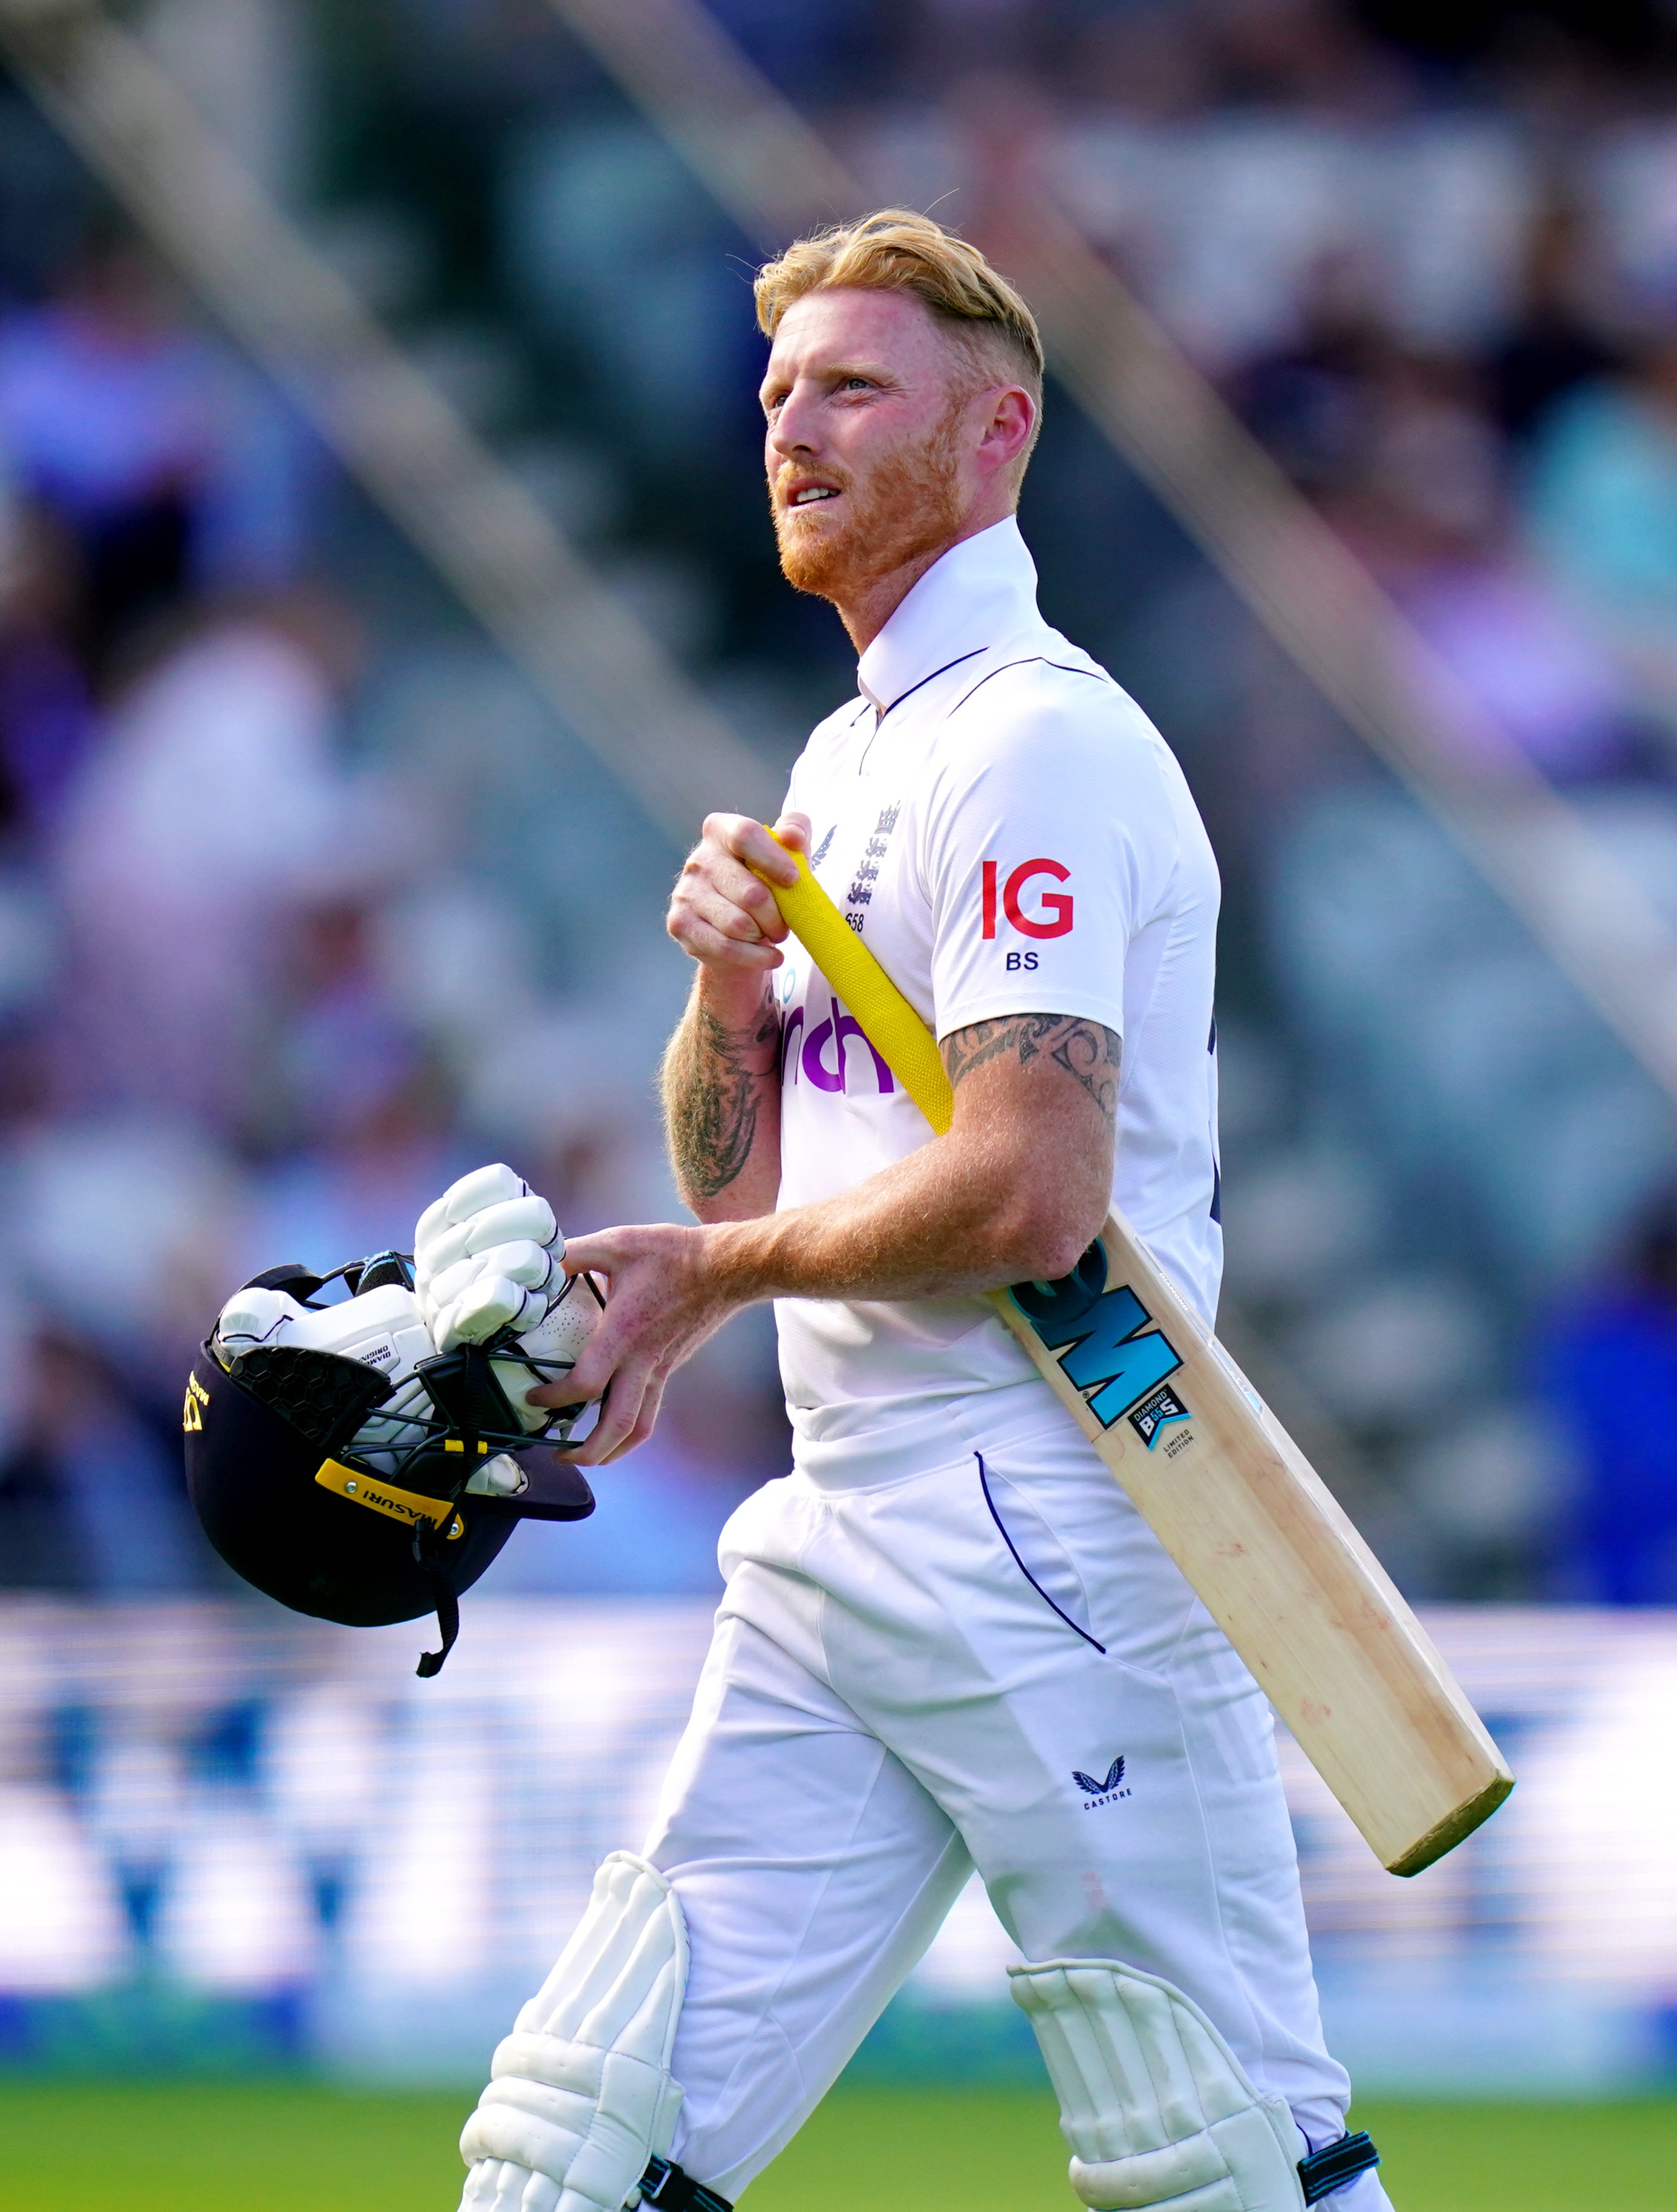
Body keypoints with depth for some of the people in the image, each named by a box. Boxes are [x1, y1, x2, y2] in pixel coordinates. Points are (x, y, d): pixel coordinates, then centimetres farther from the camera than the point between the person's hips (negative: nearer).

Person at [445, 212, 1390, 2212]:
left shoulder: (1036, 740, -10)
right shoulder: (843, 761, 21)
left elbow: (1031, 1195, -20)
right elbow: (736, 1186, 22)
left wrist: (717, 1274, -6)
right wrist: (730, 994, 1)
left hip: (1049, 1538, -9)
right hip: (841, 1539, 9)